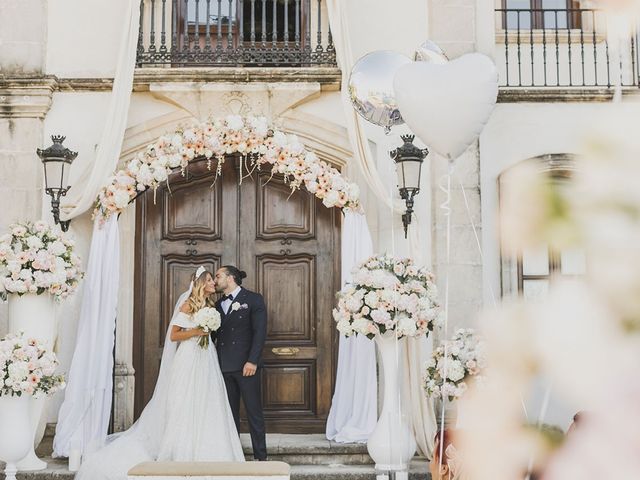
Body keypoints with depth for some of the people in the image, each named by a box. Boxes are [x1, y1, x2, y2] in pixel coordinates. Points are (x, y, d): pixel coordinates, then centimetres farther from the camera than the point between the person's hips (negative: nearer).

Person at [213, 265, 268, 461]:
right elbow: (213, 333, 16)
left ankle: (260, 457, 5)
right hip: (225, 367, 5)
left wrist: (252, 361, -16)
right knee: (230, 413, 9)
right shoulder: (218, 304, 16)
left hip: (246, 366, -5)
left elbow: (260, 332, -8)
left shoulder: (253, 299, -1)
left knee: (254, 412, -1)